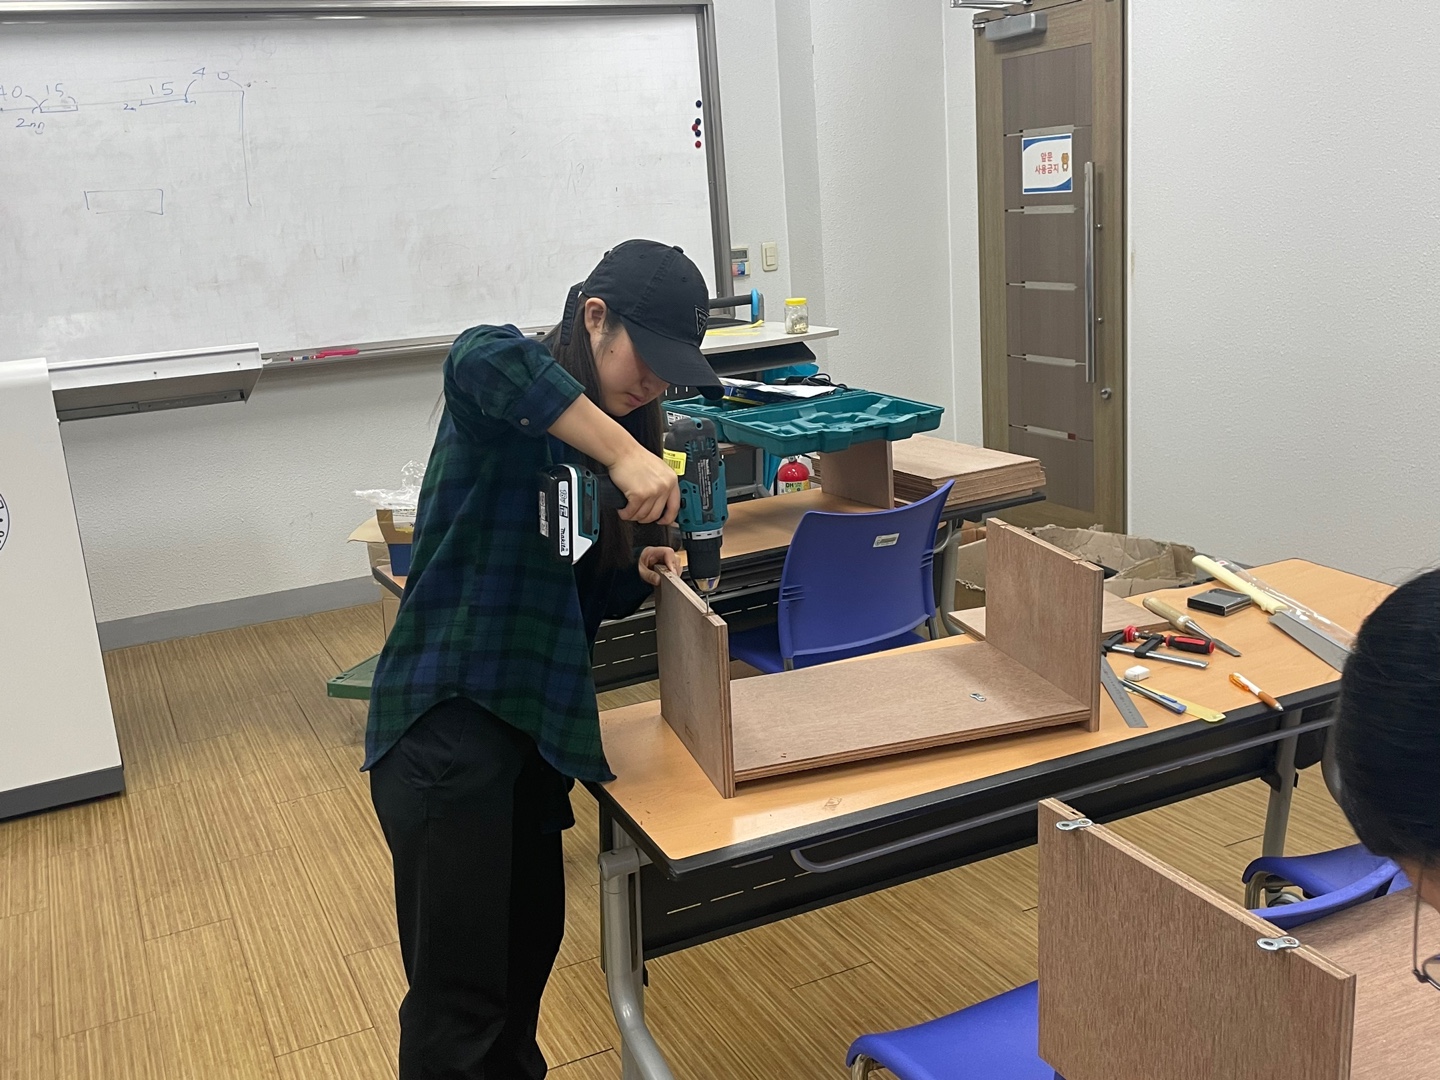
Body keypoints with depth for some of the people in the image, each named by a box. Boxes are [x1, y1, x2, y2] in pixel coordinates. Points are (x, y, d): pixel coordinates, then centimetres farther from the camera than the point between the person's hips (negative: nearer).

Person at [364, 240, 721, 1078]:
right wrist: (623, 454, -33)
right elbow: (482, 358, -37)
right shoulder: (515, 405, -11)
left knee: (532, 944, 22)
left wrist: (639, 574, -4)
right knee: (459, 1002, 0)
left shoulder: (615, 429, 14)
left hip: (530, 728, 9)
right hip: (448, 723, -9)